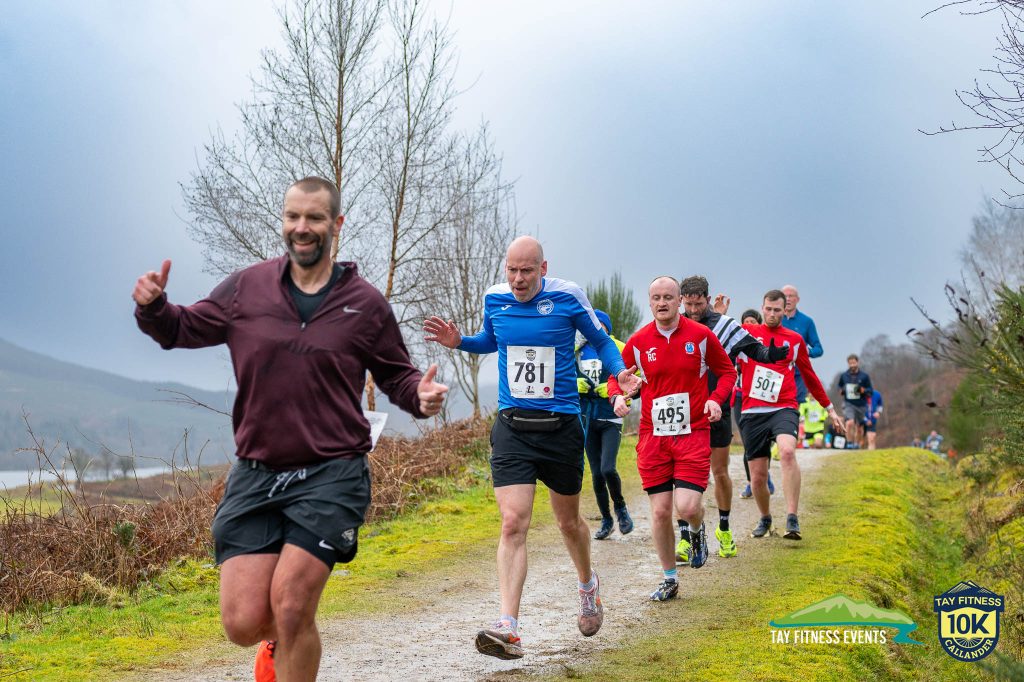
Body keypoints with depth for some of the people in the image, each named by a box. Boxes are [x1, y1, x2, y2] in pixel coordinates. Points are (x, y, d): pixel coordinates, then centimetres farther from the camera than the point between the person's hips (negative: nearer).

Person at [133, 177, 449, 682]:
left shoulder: (366, 303, 4)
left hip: (332, 475, -2)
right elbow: (184, 329, 16)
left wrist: (421, 395, -9)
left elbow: (396, 375, 14)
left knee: (290, 607, -14)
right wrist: (152, 307, -5)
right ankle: (280, 641, 34)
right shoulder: (246, 288, 6)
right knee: (243, 623, -3)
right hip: (255, 474, 2)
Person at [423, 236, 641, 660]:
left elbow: (601, 341, 7)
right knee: (513, 524, -14)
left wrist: (619, 371, -12)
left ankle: (588, 585, 47)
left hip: (561, 427, -1)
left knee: (569, 522, 16)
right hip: (512, 428, 1)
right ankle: (507, 628, -19)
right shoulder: (495, 299, 2)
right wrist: (458, 341, 4)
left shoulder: (567, 297, -6)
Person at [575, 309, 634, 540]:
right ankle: (606, 520, 21)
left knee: (608, 469, -17)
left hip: (611, 419, -4)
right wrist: (575, 384, -6)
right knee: (596, 475, 6)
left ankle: (620, 508, 10)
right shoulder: (577, 352, 8)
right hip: (587, 419, 4)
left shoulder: (619, 350, -4)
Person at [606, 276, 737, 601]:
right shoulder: (638, 342, 2)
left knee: (687, 507, -14)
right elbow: (617, 376, 13)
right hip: (653, 436, 2)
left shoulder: (701, 335, -1)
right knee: (660, 511, 1)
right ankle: (669, 579, 18)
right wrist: (618, 395, -9)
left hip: (693, 433, -2)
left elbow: (727, 370, 10)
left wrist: (716, 399, -8)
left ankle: (697, 531, 25)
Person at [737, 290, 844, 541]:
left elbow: (809, 376, 23)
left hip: (783, 409, -1)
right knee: (757, 477, 2)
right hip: (752, 412, 1)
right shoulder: (746, 333, 9)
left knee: (787, 451, -30)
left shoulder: (795, 339, 12)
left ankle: (792, 520, -30)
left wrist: (829, 408, 27)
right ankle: (765, 518, 32)